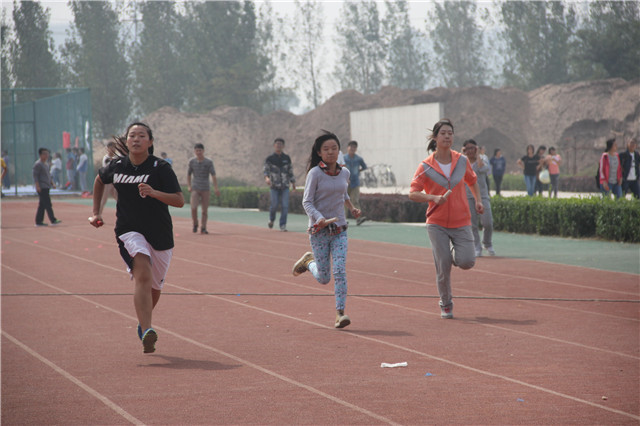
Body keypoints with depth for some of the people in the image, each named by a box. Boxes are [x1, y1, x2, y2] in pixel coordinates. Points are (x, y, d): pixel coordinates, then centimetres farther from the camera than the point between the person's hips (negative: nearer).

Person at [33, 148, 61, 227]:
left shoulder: (46, 163, 18)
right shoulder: (38, 164, -10)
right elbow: (35, 176, -15)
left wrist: (52, 183, 22)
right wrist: (37, 186, -21)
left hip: (46, 187, 9)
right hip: (42, 187, -9)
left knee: (42, 205, 9)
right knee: (48, 204, -11)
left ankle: (39, 221, 11)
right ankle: (53, 220, -13)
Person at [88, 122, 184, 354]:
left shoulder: (161, 168, -9)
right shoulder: (117, 166, 0)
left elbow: (180, 201, -13)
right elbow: (99, 180, 23)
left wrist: (154, 193, -28)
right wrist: (96, 212, 20)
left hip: (160, 235, 1)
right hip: (129, 232, -1)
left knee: (154, 287, 14)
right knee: (143, 274, -26)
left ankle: (143, 322, 45)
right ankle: (147, 332, -36)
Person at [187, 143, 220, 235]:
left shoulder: (209, 162, -2)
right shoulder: (192, 161, 4)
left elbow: (213, 175, -8)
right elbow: (188, 175, 15)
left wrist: (216, 188, -18)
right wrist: (189, 186, 3)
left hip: (205, 189, -1)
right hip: (195, 189, 1)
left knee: (205, 210, -1)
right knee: (193, 208, -14)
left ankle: (203, 228, 7)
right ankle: (195, 224, 8)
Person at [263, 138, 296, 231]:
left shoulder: (287, 158, 8)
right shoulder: (270, 158, 0)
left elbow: (290, 171, 15)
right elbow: (265, 169, -8)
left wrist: (293, 183, 15)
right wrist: (266, 178, -28)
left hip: (285, 186, 2)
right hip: (274, 186, -2)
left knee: (285, 205, -8)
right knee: (274, 205, -3)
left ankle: (283, 225, -4)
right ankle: (271, 219, 27)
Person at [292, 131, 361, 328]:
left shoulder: (344, 173, 7)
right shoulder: (315, 174, -9)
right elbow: (307, 202, -11)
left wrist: (352, 208, 9)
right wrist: (319, 217, -28)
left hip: (339, 230, 3)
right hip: (319, 231, -3)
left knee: (340, 272, -13)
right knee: (324, 278, 4)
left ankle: (340, 313, -11)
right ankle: (309, 261, 35)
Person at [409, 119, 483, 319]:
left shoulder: (462, 161, 2)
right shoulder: (426, 166, -5)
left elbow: (472, 181, 21)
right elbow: (413, 193, -7)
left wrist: (478, 201, 9)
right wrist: (433, 198, -23)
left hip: (461, 222, 2)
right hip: (437, 224, -2)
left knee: (466, 262, -13)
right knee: (443, 267, -4)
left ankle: (454, 254, 24)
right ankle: (445, 304, 17)